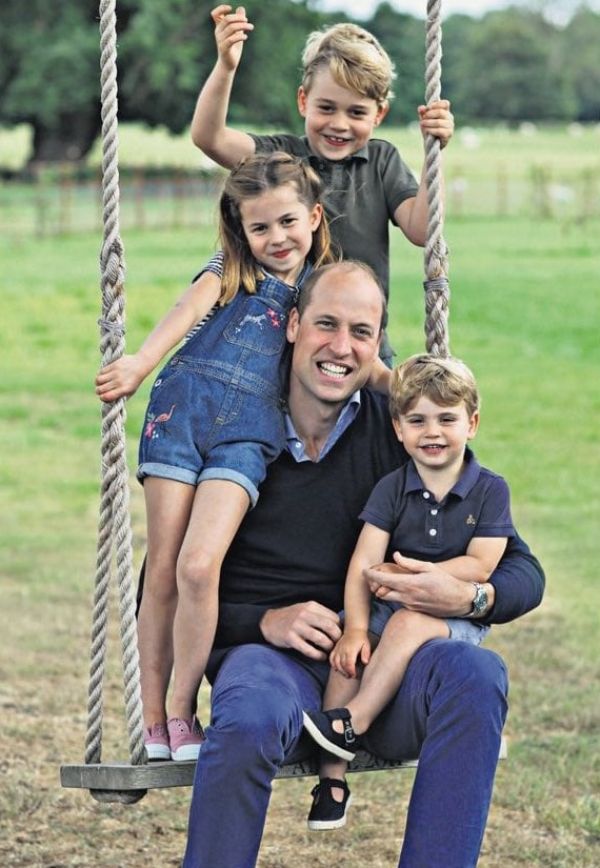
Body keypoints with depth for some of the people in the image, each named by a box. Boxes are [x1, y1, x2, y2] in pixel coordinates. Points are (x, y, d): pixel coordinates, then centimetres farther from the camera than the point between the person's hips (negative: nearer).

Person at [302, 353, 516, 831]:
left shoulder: (490, 490, -1)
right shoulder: (392, 488, 3)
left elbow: (479, 567, -10)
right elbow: (363, 564, -6)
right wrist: (355, 629, -20)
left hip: (457, 617, -3)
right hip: (391, 609, 3)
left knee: (410, 623, -35)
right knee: (348, 647, -25)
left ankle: (352, 721, -32)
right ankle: (333, 774, -24)